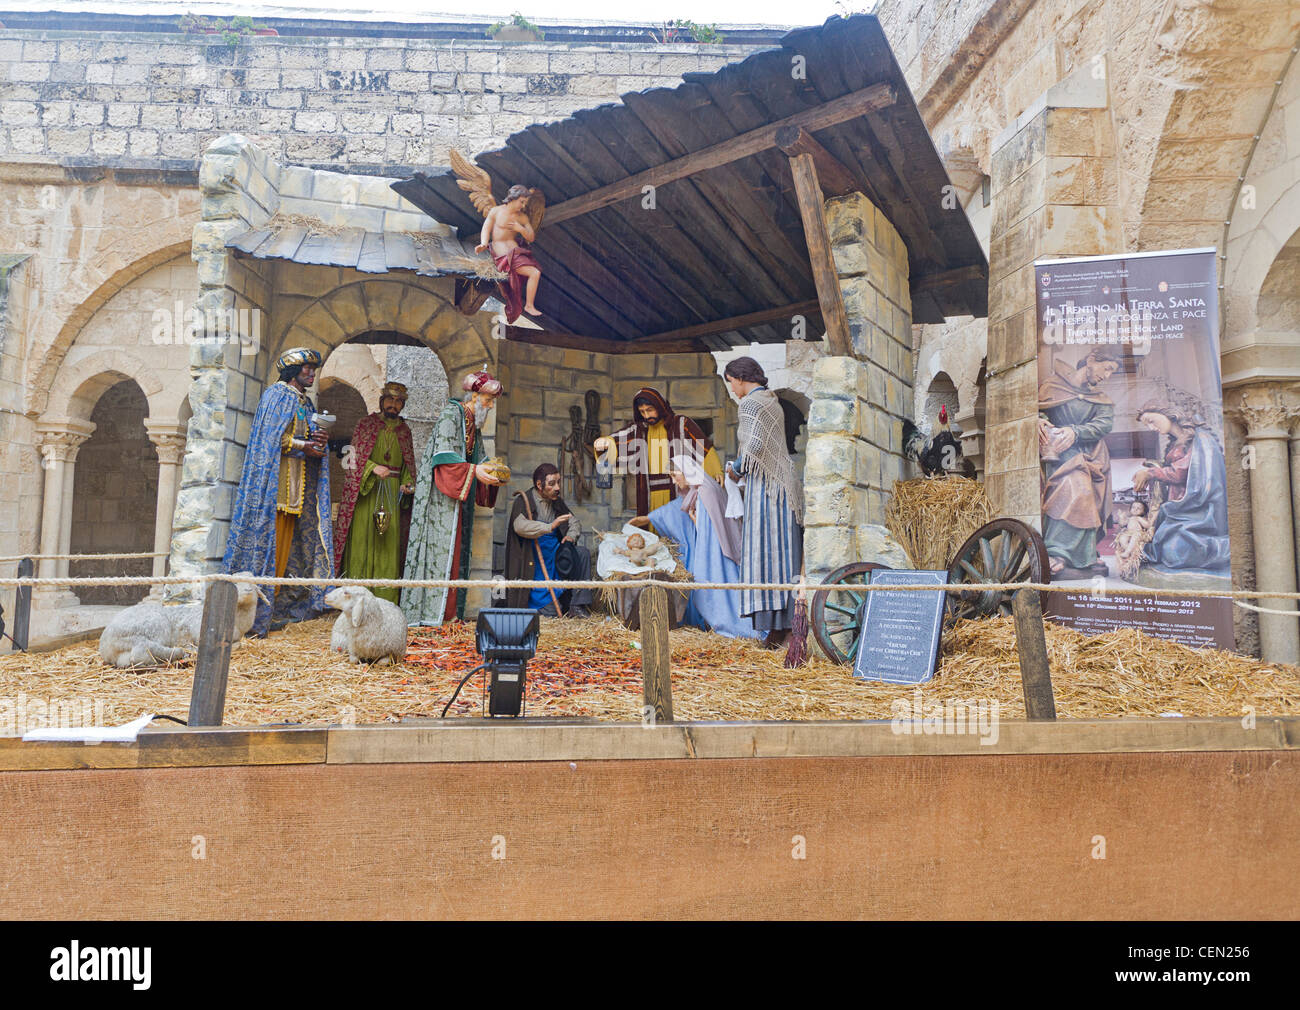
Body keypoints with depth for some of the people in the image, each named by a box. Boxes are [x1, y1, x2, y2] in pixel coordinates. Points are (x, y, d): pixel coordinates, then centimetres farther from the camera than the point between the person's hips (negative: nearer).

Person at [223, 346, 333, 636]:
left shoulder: (304, 402, 23)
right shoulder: (278, 395, -2)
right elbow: (272, 437, -12)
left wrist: (318, 440, 1)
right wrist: (303, 445, -13)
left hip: (295, 484, 8)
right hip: (276, 479, -8)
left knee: (287, 540, 5)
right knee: (270, 533, -11)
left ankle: (279, 607, 6)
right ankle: (257, 609, -11)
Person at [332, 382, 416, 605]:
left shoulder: (404, 430, 15)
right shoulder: (366, 423, 6)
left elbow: (409, 463, 16)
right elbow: (356, 456, -1)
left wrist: (407, 483, -2)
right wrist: (374, 468, -18)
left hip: (392, 492, 3)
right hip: (366, 489, -2)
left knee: (390, 538, -3)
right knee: (363, 534, -7)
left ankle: (386, 596, -2)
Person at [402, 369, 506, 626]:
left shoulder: (474, 423, 19)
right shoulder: (451, 414, -9)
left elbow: (479, 457, 19)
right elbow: (443, 454, -19)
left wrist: (492, 474, 1)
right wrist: (473, 470, -27)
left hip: (461, 496, 9)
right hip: (442, 495, -9)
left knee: (457, 547, 5)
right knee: (440, 544, -11)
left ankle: (449, 611, 6)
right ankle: (430, 611, -9)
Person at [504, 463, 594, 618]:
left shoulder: (557, 502, 11)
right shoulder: (523, 500, -7)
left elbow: (575, 523, 17)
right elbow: (520, 526, -25)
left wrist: (571, 536, -7)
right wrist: (550, 527, -36)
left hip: (554, 555, 6)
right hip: (533, 561, -6)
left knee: (582, 553, -21)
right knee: (550, 612, -14)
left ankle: (578, 606, -15)